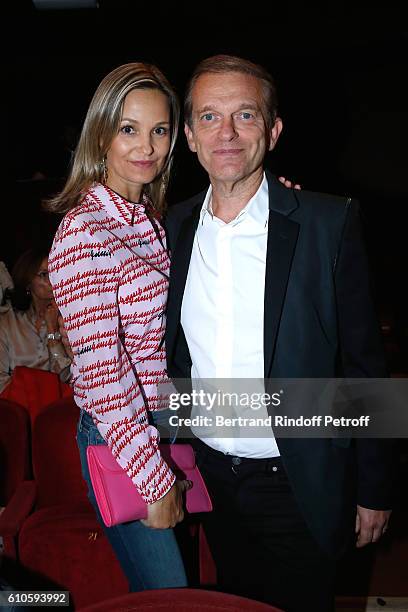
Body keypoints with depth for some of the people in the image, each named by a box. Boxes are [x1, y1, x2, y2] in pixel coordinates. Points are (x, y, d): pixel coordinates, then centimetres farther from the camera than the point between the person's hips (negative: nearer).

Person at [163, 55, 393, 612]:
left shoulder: (329, 223, -14)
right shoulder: (173, 228, -1)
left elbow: (363, 362, -9)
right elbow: (172, 355, 8)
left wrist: (374, 487, -6)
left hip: (298, 484, -3)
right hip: (210, 477, 4)